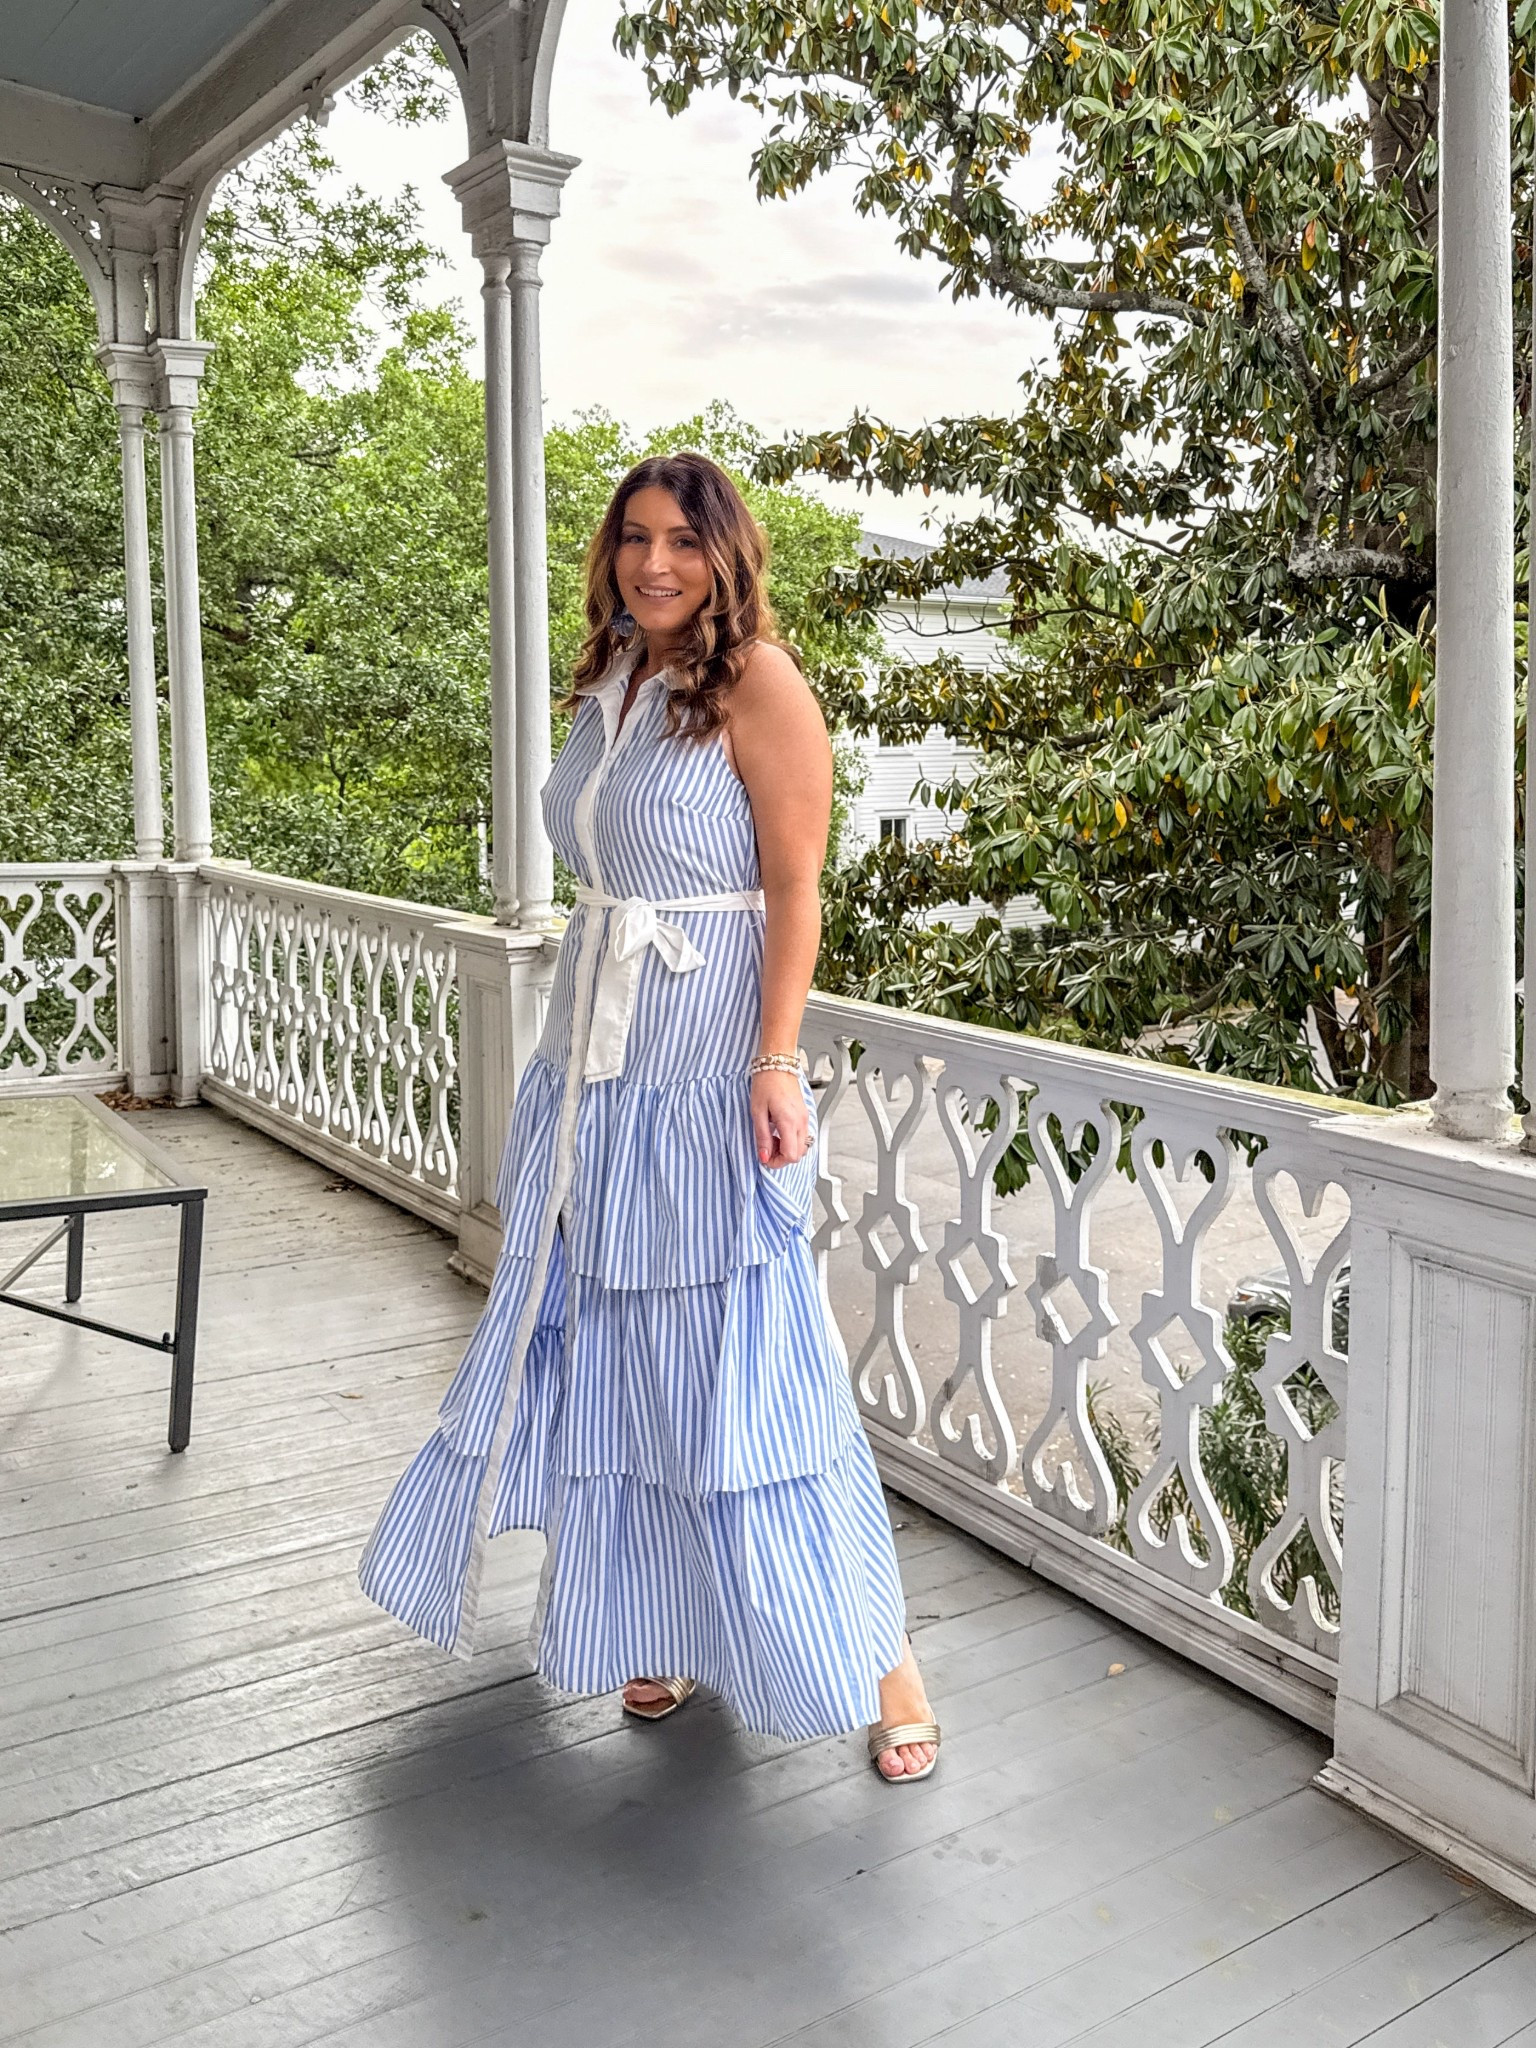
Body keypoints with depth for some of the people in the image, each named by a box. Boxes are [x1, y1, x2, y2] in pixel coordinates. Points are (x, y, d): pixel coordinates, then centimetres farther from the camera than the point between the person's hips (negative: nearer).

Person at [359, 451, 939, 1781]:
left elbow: (795, 889, -12)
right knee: (606, 1347, 12)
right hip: (595, 1065, 8)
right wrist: (580, 1051, 17)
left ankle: (879, 1656, 8)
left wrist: (777, 1060, -20)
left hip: (707, 1072, -8)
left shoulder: (757, 683, -7)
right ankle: (657, 1623, 30)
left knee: (737, 1357, -6)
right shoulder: (611, 685, 14)